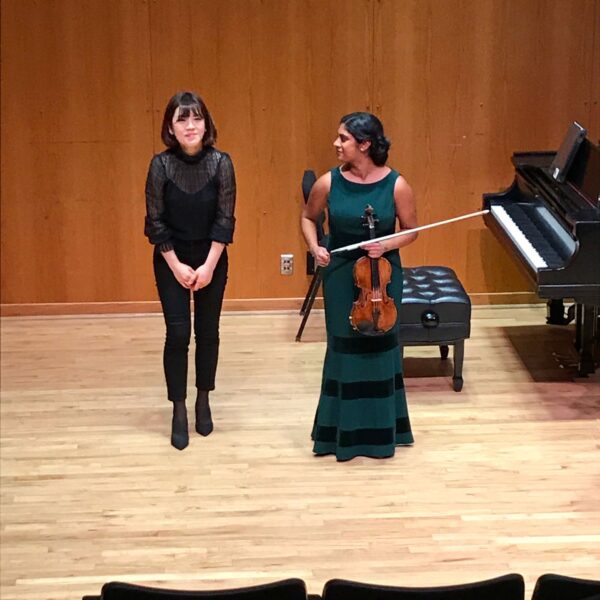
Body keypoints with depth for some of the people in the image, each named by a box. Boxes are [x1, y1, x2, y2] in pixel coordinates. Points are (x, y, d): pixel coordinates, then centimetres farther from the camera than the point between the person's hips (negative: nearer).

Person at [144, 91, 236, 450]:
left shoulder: (221, 163, -12)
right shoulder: (161, 165, -13)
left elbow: (225, 219, -10)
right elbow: (155, 222, -9)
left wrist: (209, 265, -14)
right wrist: (176, 266, -11)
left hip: (212, 261, 1)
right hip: (171, 262, -1)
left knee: (207, 333, 9)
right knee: (178, 334, -4)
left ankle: (203, 402, 25)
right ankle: (179, 412, 6)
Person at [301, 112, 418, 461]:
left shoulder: (396, 185, -12)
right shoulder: (329, 183, -7)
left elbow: (411, 230, -1)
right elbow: (309, 218, 9)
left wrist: (386, 245, -19)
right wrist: (314, 248, -9)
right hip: (340, 275, 1)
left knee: (380, 349, 8)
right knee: (345, 350, 7)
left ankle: (381, 430, 23)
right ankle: (344, 431, 20)